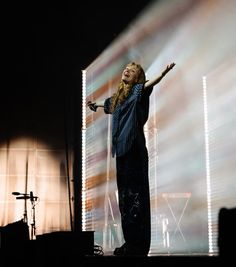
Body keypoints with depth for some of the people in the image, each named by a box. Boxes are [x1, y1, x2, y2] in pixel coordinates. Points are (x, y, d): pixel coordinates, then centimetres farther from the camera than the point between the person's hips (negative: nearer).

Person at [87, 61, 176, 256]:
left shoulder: (137, 91, -1)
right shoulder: (119, 96, 21)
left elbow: (149, 85, -22)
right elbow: (107, 103, 43)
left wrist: (164, 73, -41)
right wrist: (94, 104, 62)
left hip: (134, 148, -8)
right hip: (122, 149, 8)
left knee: (135, 193, -11)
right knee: (124, 194, 7)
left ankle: (139, 246, -11)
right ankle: (129, 242, 12)